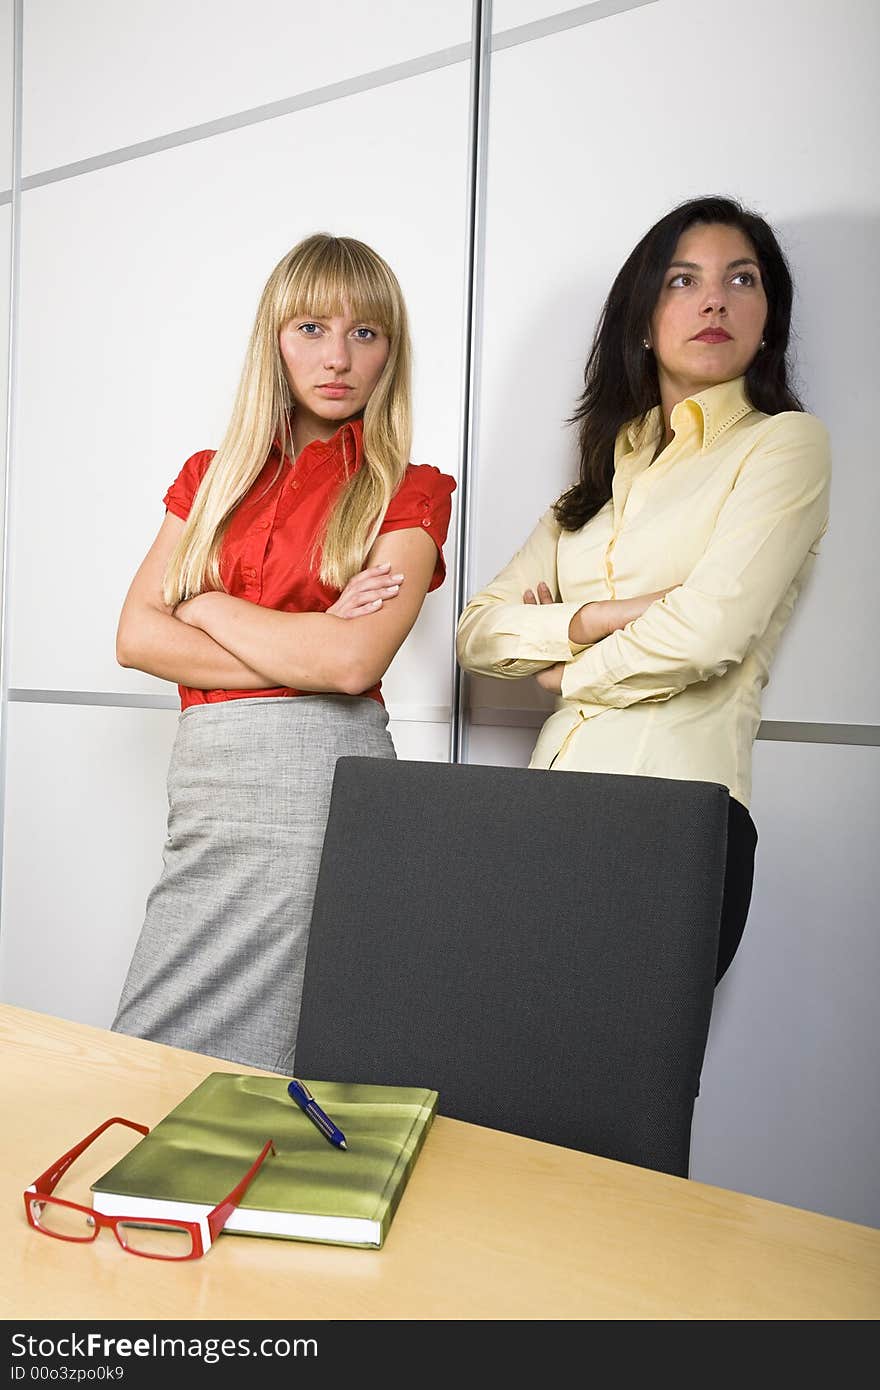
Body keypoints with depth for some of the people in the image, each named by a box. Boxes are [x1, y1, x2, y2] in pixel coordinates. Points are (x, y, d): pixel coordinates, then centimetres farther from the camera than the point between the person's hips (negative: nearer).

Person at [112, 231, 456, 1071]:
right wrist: (302, 651, -8)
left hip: (321, 781, -4)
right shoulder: (213, 479, 14)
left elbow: (352, 663, -14)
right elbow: (136, 636, 3)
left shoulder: (408, 494, 1)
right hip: (203, 777, 5)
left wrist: (207, 604, -1)